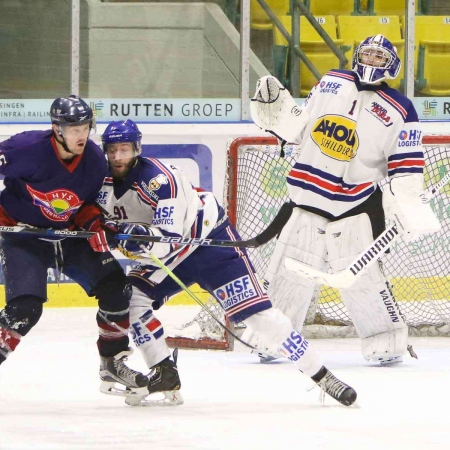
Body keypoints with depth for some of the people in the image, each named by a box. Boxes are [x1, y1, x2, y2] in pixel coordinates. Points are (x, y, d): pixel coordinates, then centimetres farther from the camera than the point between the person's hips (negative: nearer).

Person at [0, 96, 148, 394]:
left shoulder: (95, 160, -8)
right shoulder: (28, 149, -25)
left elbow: (88, 203, 7)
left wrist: (93, 222, -15)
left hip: (70, 234, 5)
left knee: (116, 287, -5)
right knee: (25, 307, -23)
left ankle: (112, 364, 9)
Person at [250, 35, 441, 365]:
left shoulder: (399, 112, -6)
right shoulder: (331, 84, 8)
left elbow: (407, 169, -7)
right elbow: (298, 126, 16)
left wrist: (410, 210, -17)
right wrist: (275, 106, 0)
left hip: (355, 208, -4)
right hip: (310, 200, 4)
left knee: (363, 278, -12)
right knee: (288, 276, 7)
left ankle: (389, 344, -2)